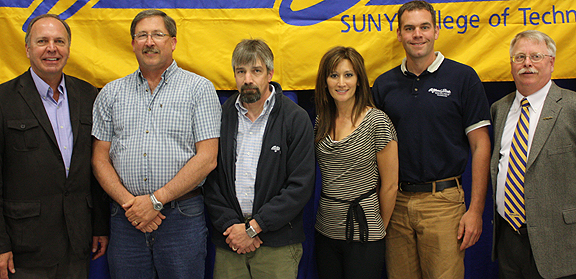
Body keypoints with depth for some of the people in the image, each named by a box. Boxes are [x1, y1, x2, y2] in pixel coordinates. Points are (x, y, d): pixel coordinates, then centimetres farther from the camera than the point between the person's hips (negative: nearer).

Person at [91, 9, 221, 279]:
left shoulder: (199, 88, 1)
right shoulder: (111, 93, 11)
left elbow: (207, 158, -7)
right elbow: (100, 158, 8)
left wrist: (156, 200, -11)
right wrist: (128, 202, -8)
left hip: (182, 218, -2)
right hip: (126, 217, 3)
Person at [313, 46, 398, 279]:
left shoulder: (376, 121, -11)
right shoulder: (321, 121, 5)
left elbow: (390, 185, -5)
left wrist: (380, 227, 4)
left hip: (363, 233, -5)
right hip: (326, 231, 5)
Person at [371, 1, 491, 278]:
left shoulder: (463, 78, -2)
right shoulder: (384, 84, 7)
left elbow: (480, 146, -2)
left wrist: (476, 209, -8)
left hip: (443, 202, -3)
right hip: (395, 202, 3)